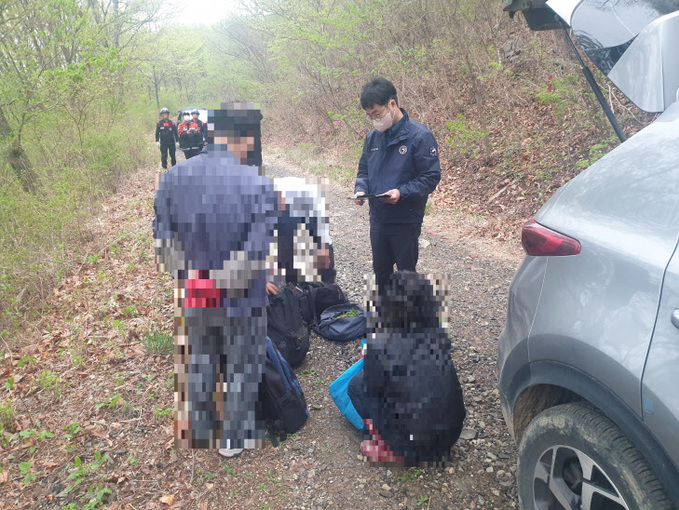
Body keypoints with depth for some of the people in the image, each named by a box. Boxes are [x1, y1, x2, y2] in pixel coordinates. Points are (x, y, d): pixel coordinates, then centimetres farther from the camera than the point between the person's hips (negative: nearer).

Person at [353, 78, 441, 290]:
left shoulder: (420, 136, -14)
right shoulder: (373, 137, 5)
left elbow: (431, 177, -15)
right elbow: (364, 170, 16)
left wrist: (402, 193, -27)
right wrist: (360, 190, -5)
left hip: (406, 221, -6)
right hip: (377, 219, 6)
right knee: (380, 269, 18)